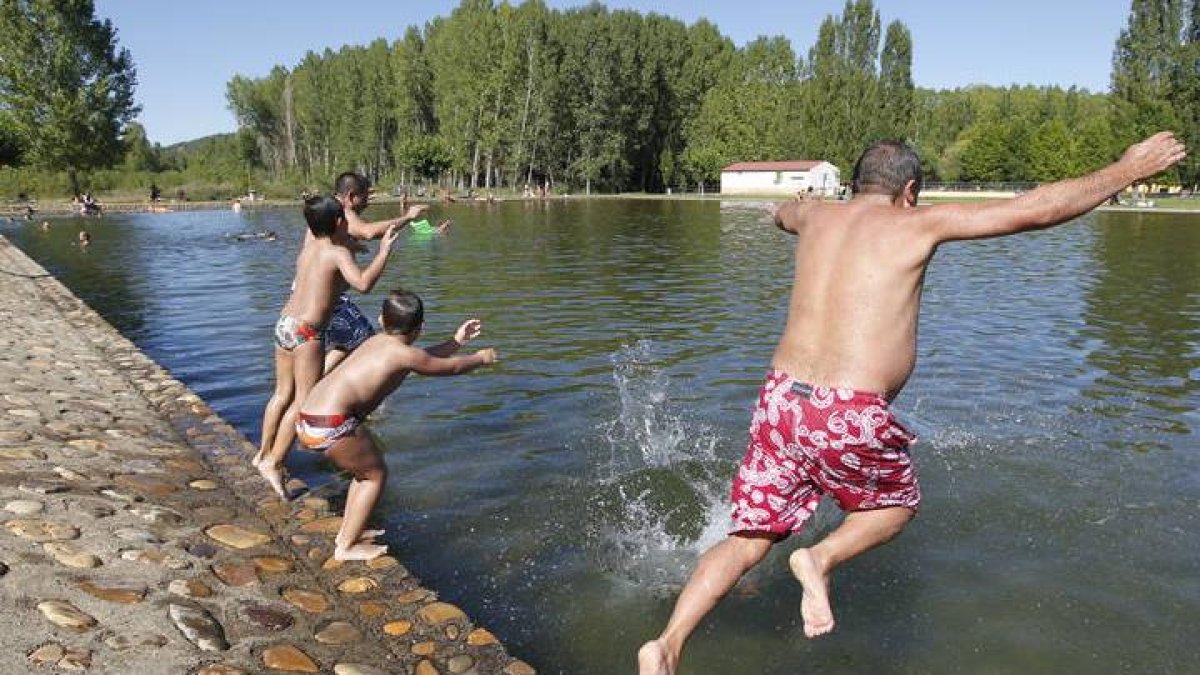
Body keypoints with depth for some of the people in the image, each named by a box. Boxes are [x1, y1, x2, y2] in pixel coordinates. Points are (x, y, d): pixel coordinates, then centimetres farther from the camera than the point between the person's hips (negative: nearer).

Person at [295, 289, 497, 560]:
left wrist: (457, 341, 38)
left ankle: (347, 532, 35)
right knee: (376, 474, 9)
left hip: (308, 419, 9)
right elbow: (451, 367, 6)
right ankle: (346, 547, 14)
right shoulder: (404, 354, -8)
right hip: (330, 426, -9)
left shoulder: (379, 341, 16)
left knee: (367, 468, 25)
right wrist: (481, 358, 24)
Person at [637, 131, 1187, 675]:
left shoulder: (817, 216, 14)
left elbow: (783, 212, 41)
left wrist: (786, 211, 65)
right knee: (897, 504, 27)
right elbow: (1038, 210, 3)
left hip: (781, 400, 5)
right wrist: (1128, 169, 16)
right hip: (851, 418, -4)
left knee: (750, 538, 13)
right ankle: (822, 558, 0)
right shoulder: (918, 222, 1)